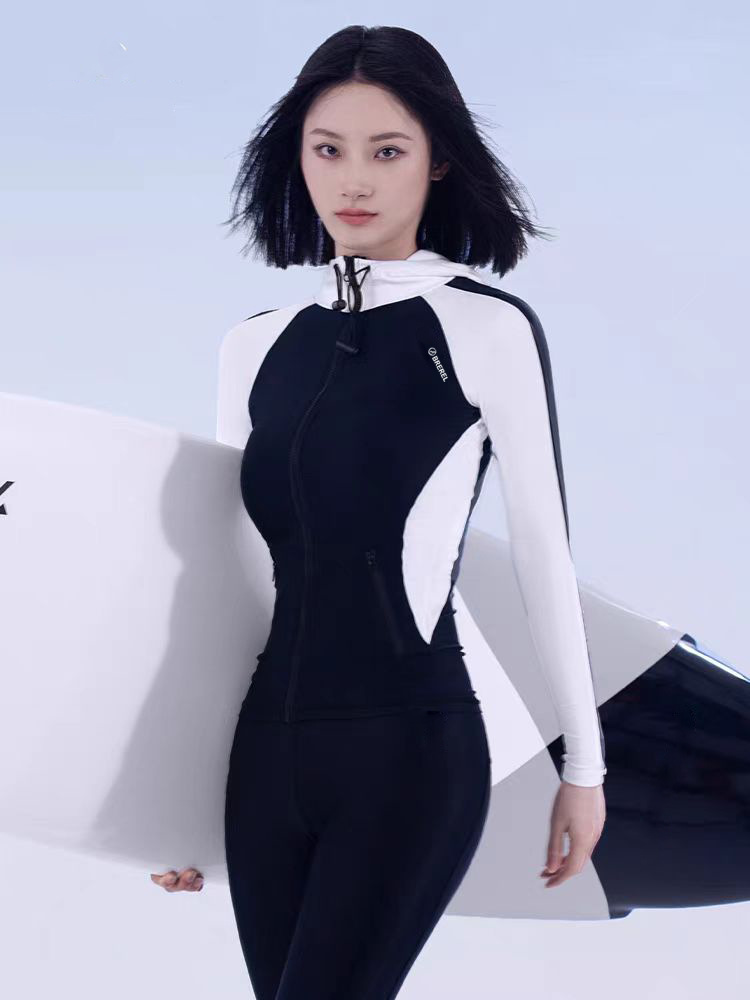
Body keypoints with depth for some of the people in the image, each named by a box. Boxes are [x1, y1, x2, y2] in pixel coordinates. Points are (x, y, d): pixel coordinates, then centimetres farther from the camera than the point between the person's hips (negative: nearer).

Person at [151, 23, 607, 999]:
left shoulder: (487, 328, -4)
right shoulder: (256, 345, 10)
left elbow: (543, 554, 0)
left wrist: (584, 764, 4)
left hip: (414, 745, -5)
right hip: (270, 745, 5)